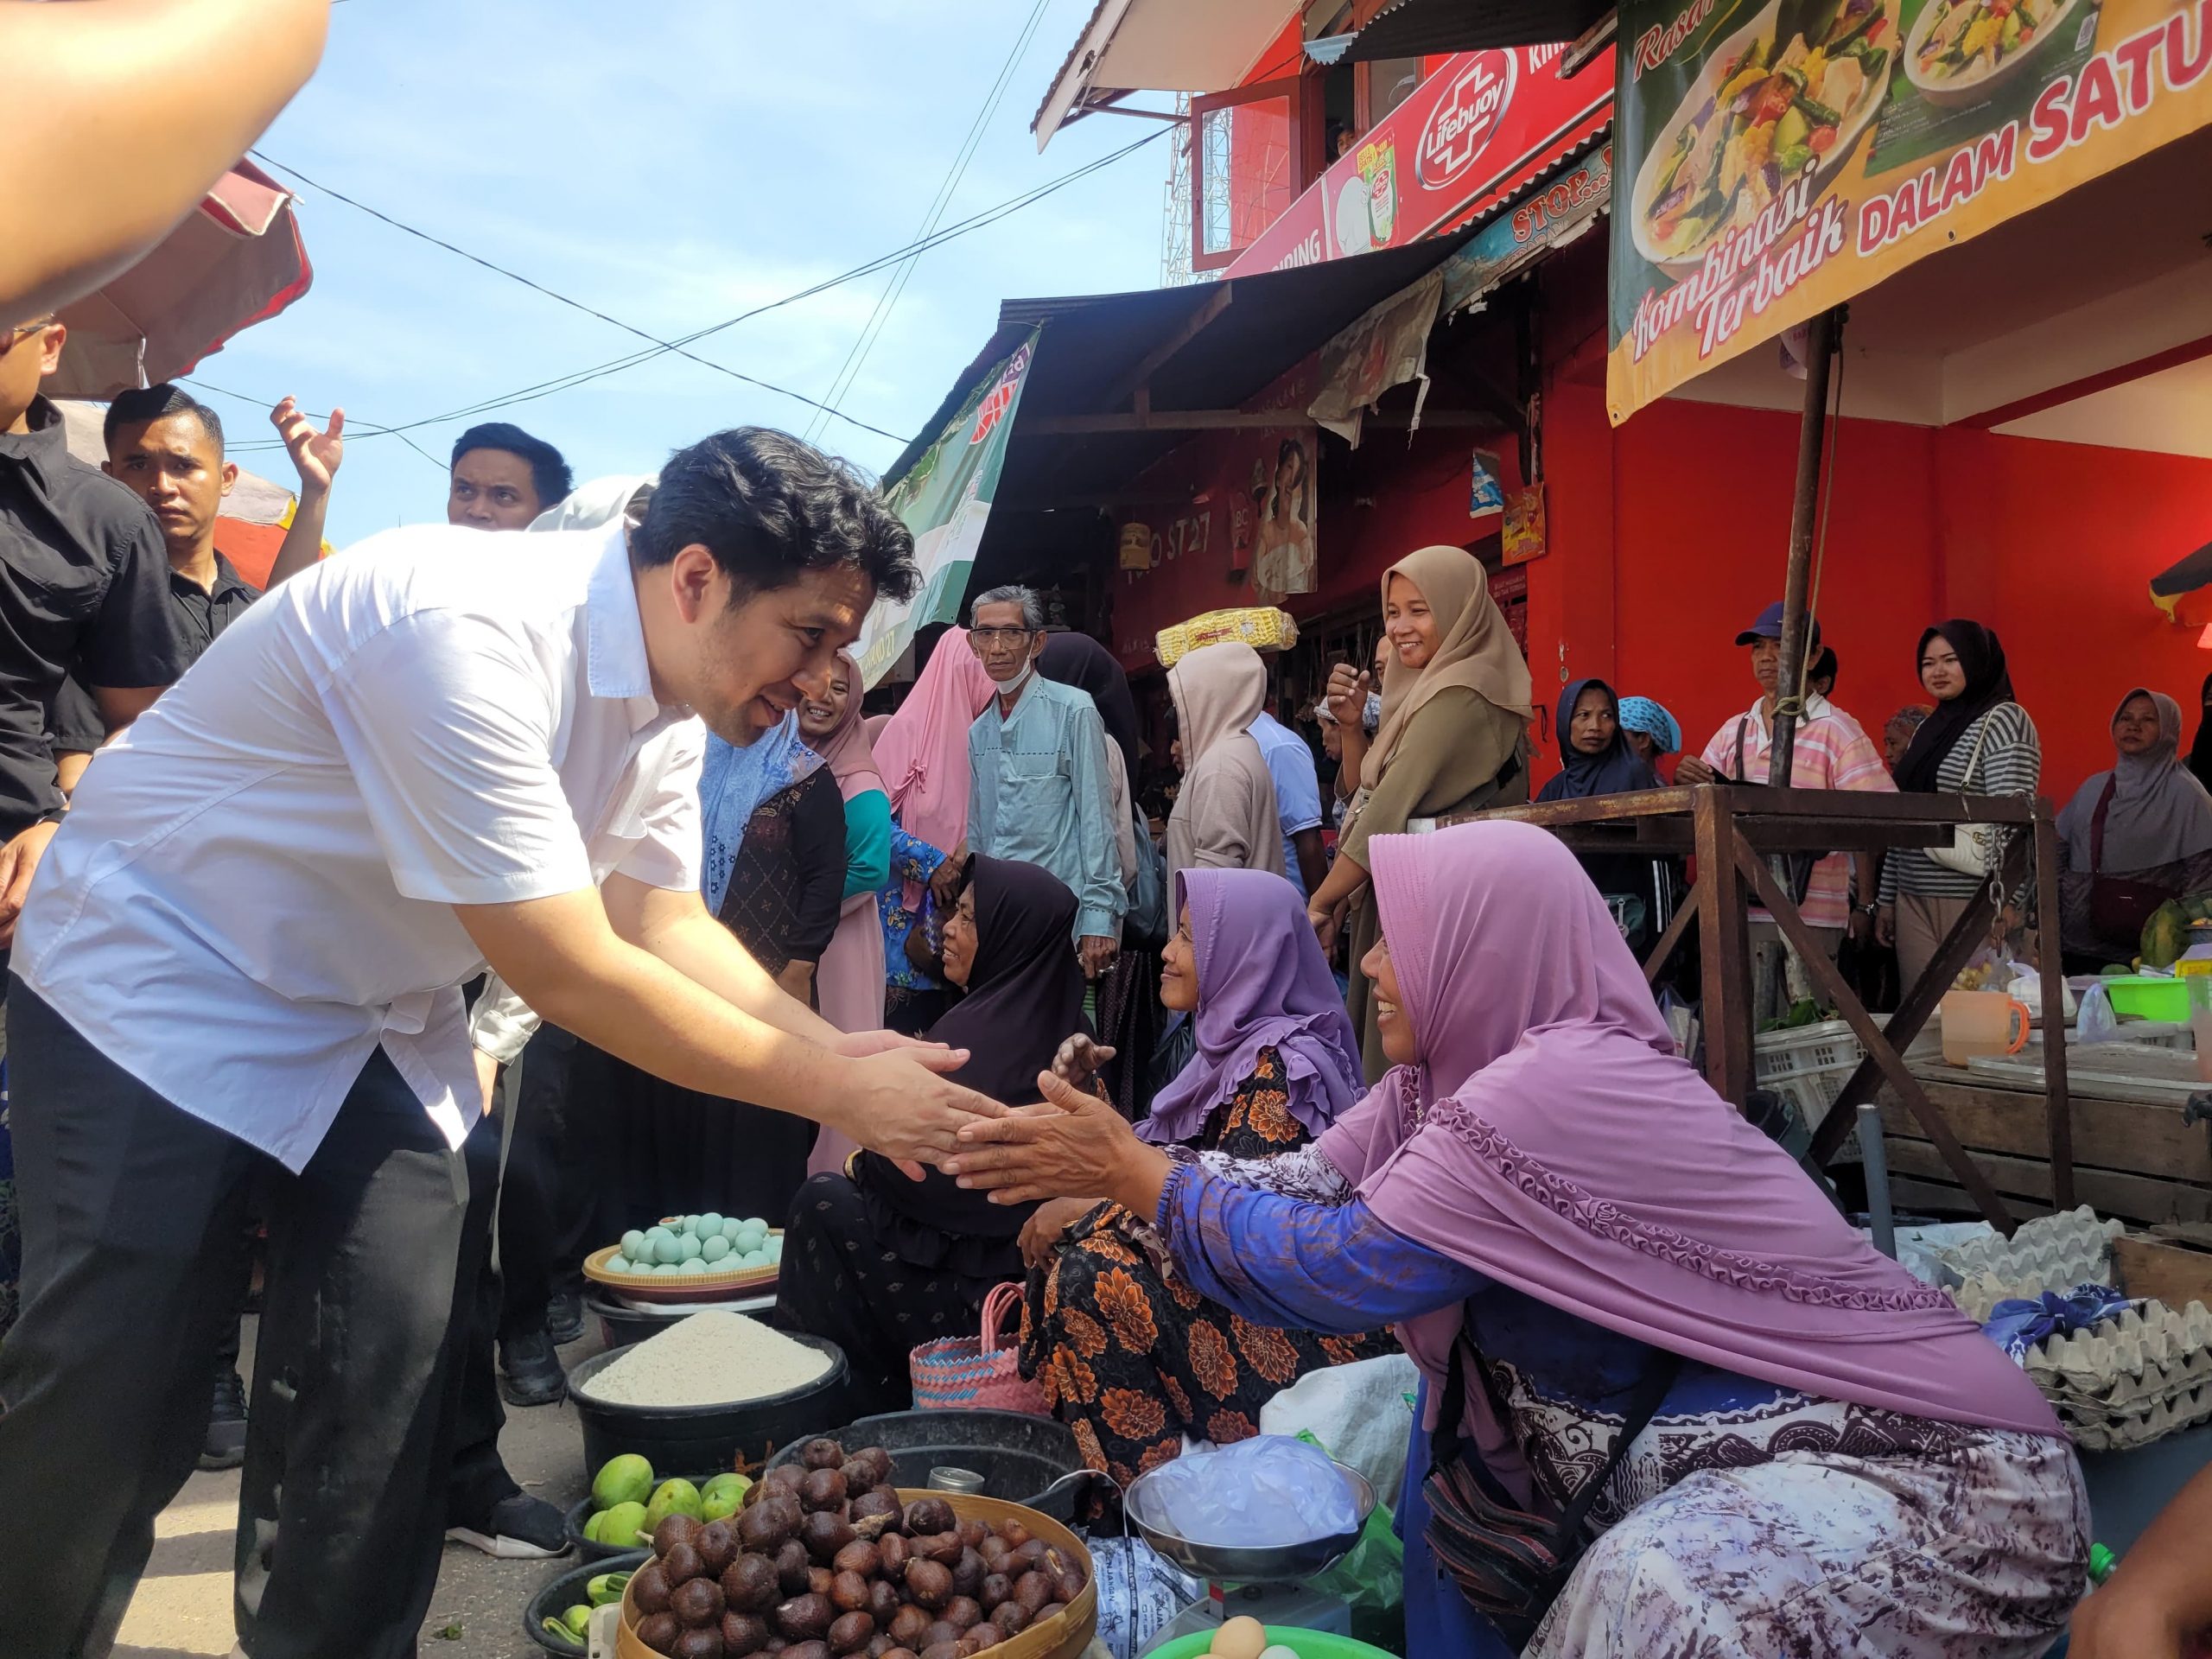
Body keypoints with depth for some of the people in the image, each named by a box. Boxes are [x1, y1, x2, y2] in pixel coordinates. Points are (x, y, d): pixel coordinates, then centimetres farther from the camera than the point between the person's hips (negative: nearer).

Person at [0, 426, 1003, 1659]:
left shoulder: (666, 697, -5)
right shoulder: (467, 633, -33)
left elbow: (668, 926, 2)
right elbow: (573, 974, -31)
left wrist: (842, 1051, -12)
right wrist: (833, 1091, -23)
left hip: (370, 1023, 7)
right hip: (161, 995, -7)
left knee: (389, 1400, 4)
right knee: (108, 1418, -5)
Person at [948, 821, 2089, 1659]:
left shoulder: (1557, 1087, -25)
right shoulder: (1465, 1073, 0)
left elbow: (1340, 1271, -22)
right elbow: (1306, 1192, 2)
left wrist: (1140, 1175, -13)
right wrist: (1103, 1177, -2)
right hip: (1731, 1433, 9)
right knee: (1438, 1442, 7)